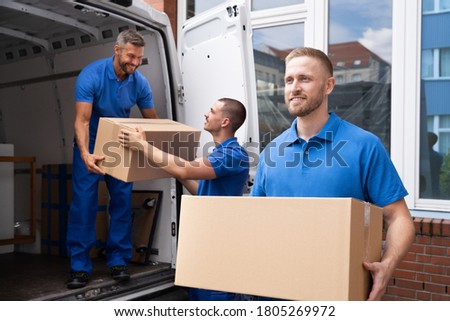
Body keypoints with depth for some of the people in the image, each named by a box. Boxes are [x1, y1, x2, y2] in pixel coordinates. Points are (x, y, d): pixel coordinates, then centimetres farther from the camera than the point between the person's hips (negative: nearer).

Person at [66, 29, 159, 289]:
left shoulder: (140, 83, -12)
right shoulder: (91, 75, -23)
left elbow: (152, 121, -2)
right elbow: (82, 120, -29)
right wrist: (85, 154, -44)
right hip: (91, 145, -3)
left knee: (123, 201, 1)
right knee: (84, 202, -6)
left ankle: (119, 261, 13)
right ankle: (80, 266, 2)